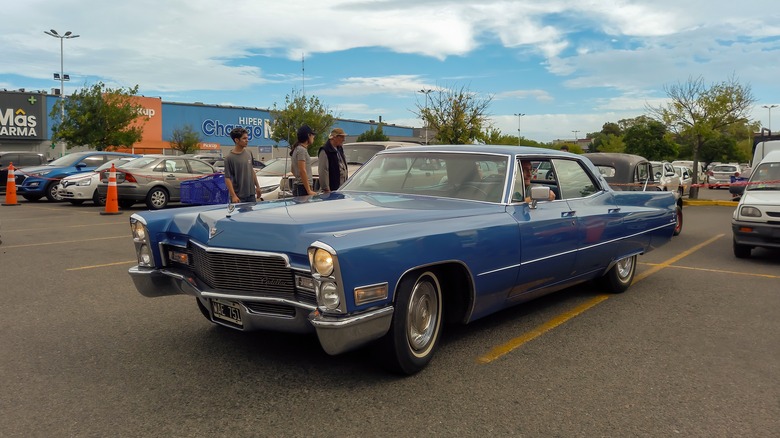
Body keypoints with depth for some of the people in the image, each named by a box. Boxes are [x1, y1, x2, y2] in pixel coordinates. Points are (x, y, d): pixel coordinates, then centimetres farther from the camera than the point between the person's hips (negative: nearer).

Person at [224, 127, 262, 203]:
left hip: (251, 194, 6)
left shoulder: (248, 153, 6)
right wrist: (233, 196, -20)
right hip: (239, 197, -6)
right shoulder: (230, 158, -12)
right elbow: (227, 178, -14)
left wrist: (257, 186, 17)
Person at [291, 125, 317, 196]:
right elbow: (302, 171, -19)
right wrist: (309, 190, -21)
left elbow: (292, 170, 25)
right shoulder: (302, 150, -11)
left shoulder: (297, 149, 18)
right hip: (303, 187, -10)